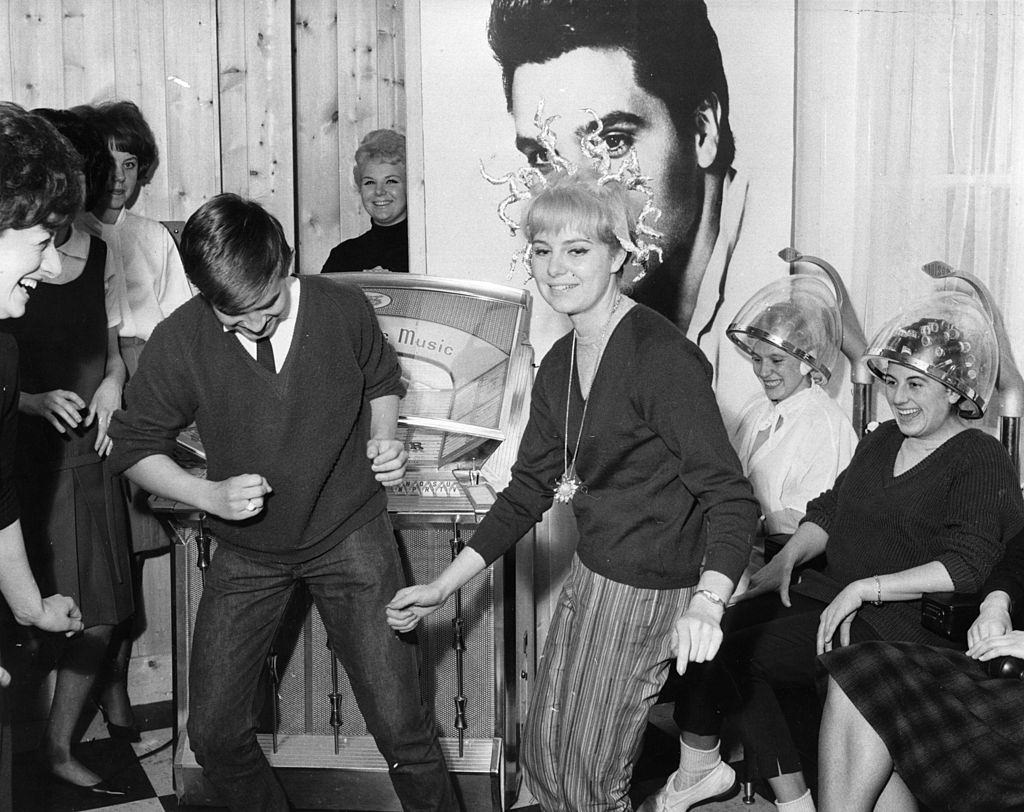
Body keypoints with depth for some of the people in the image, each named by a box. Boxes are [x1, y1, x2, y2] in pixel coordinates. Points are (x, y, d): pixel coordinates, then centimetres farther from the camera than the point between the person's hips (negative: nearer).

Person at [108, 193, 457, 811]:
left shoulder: (345, 309, -13)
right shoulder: (178, 341, -15)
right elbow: (137, 447, -2)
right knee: (213, 733, 5)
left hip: (350, 535, -1)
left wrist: (383, 439, -9)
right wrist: (210, 494, -18)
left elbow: (382, 382, 10)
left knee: (400, 726, -5)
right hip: (247, 552, 1)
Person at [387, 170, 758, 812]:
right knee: (544, 758, 18)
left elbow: (729, 497, -25)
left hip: (649, 592, -8)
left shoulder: (663, 357, -20)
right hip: (591, 574, 8)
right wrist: (441, 589, 9)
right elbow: (528, 492, 12)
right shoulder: (559, 366, 6)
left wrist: (707, 603, -43)